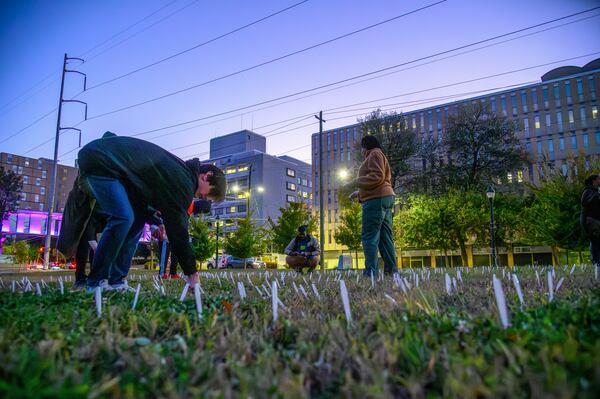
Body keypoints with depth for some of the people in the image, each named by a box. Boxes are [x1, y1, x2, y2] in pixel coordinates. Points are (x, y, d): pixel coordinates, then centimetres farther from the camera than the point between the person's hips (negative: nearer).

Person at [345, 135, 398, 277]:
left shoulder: (374, 154, -1)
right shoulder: (377, 156, 29)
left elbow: (377, 177, -16)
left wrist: (355, 183, -11)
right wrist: (359, 193, 24)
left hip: (376, 200, -10)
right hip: (384, 198, 10)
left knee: (369, 236, -11)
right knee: (384, 237, 6)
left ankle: (371, 271, -13)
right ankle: (391, 270, 6)